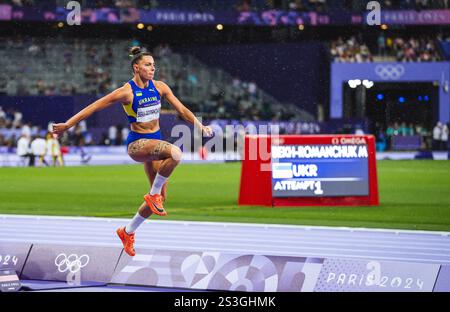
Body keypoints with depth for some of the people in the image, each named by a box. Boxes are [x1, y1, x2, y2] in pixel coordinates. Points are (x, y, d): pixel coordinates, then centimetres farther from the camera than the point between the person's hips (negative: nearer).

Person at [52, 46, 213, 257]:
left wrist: (201, 127, 7)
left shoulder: (160, 87, 2)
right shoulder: (126, 92, -13)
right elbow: (94, 107, -9)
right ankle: (153, 194, -15)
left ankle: (128, 232, 24)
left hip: (155, 142, 6)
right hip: (137, 143, -6)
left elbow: (182, 110, 11)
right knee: (175, 153, -35)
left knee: (160, 197, 5)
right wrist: (68, 124, -10)